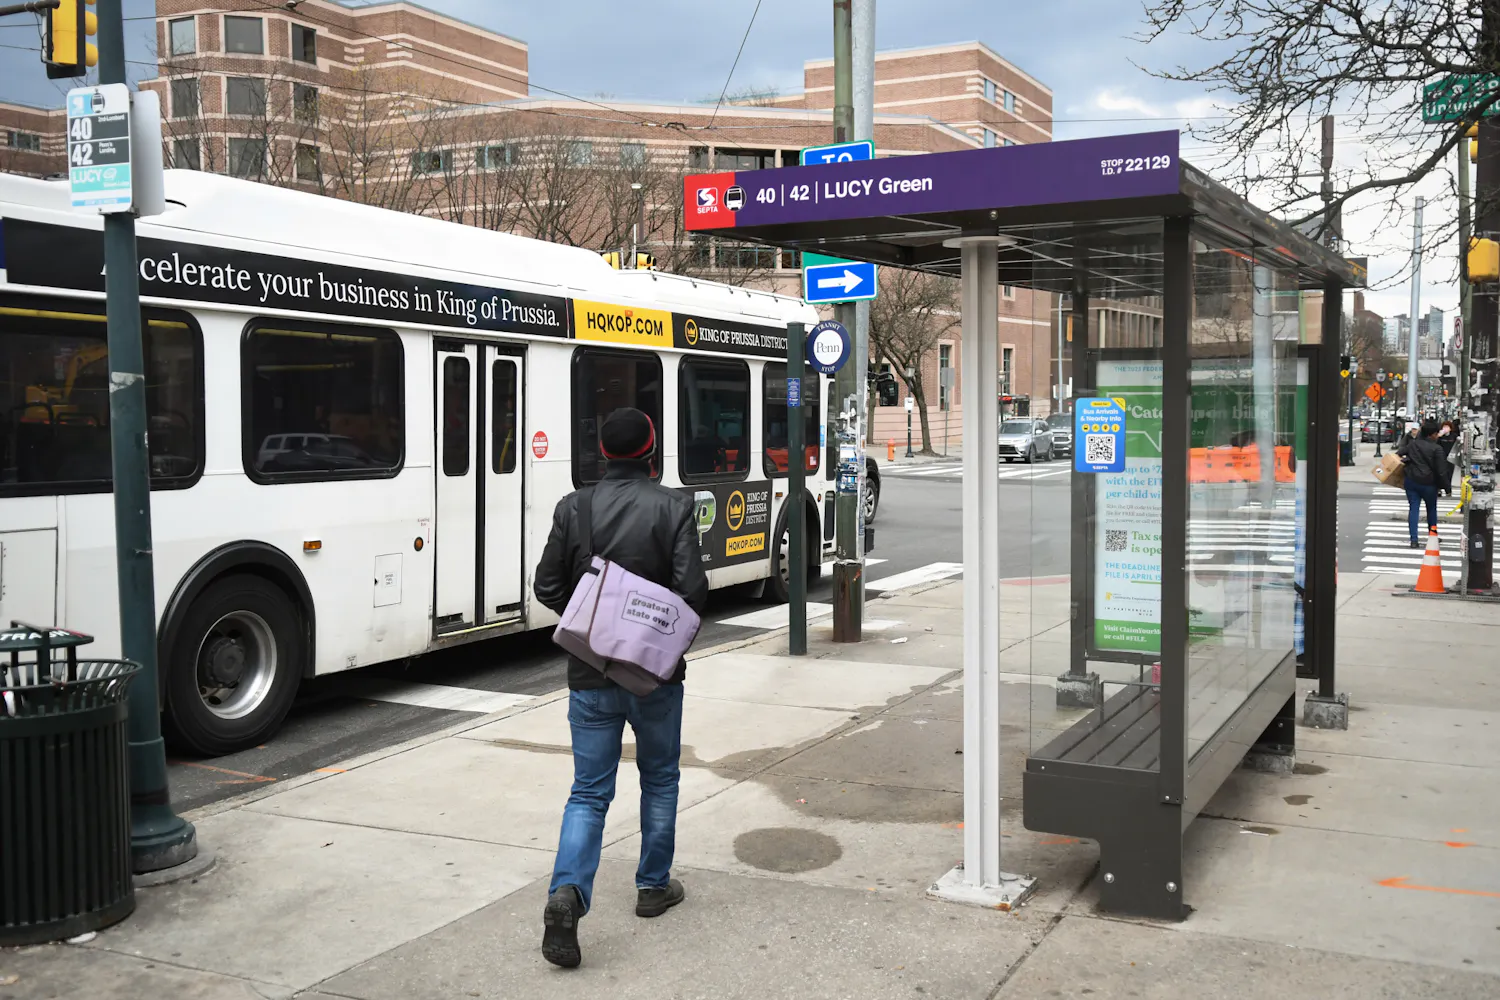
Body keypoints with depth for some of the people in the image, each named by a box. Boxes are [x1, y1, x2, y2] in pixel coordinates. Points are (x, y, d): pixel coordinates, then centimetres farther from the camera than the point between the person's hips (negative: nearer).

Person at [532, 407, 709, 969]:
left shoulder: (572, 509, -3)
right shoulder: (674, 508, -10)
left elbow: (548, 588, -1)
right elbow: (692, 591, -15)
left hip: (590, 675, 1)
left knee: (589, 792, 7)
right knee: (659, 779, 19)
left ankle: (567, 892, -12)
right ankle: (654, 886, 29)